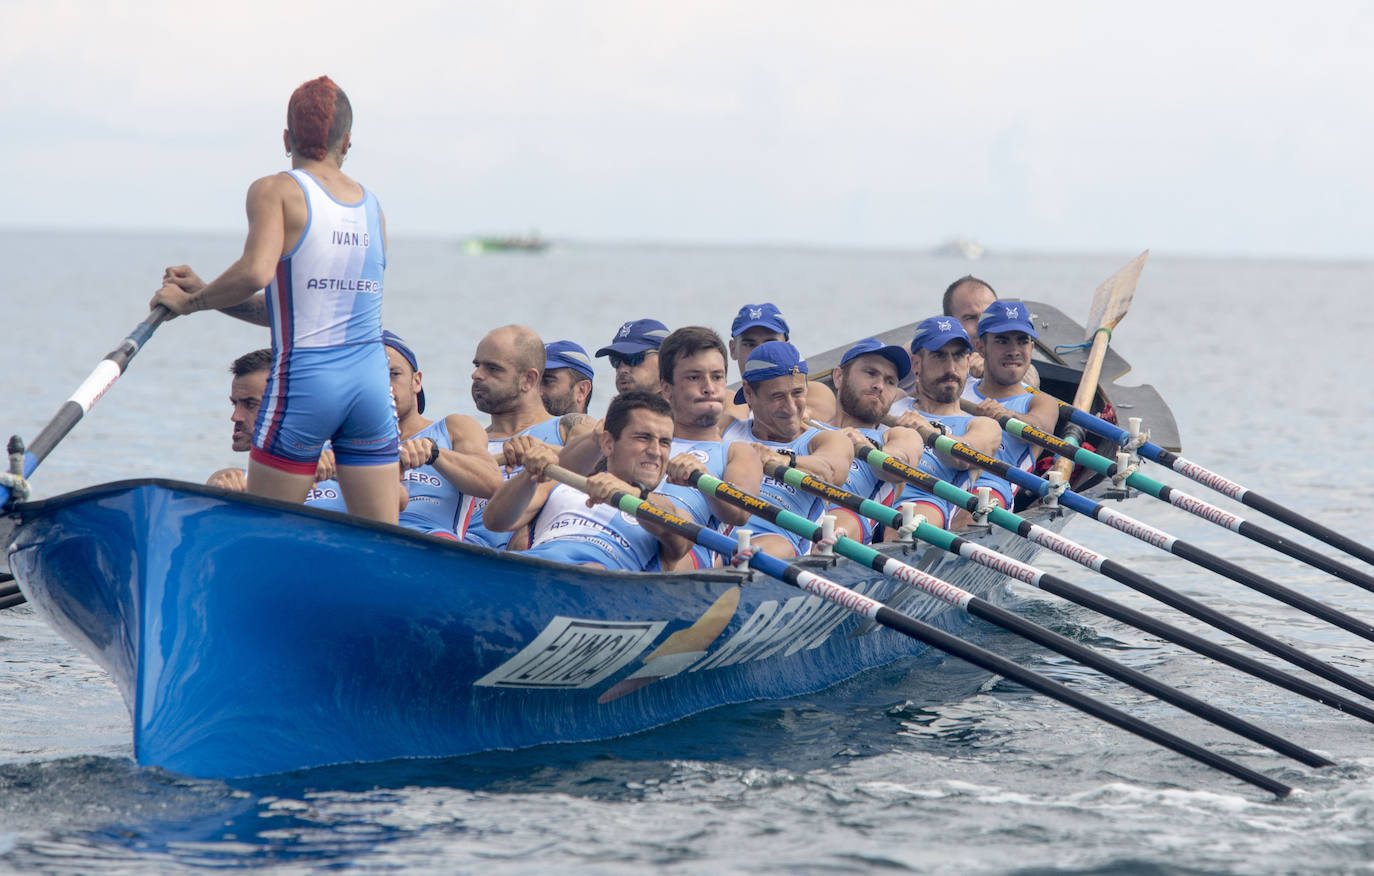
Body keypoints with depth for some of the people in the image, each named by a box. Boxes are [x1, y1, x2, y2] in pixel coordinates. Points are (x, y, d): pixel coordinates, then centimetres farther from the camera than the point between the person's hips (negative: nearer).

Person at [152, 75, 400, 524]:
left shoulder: (275, 191, -4)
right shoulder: (373, 205, 14)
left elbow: (256, 271, -22)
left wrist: (190, 301, -5)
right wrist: (208, 294, 19)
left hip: (305, 384, -5)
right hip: (371, 383, 5)